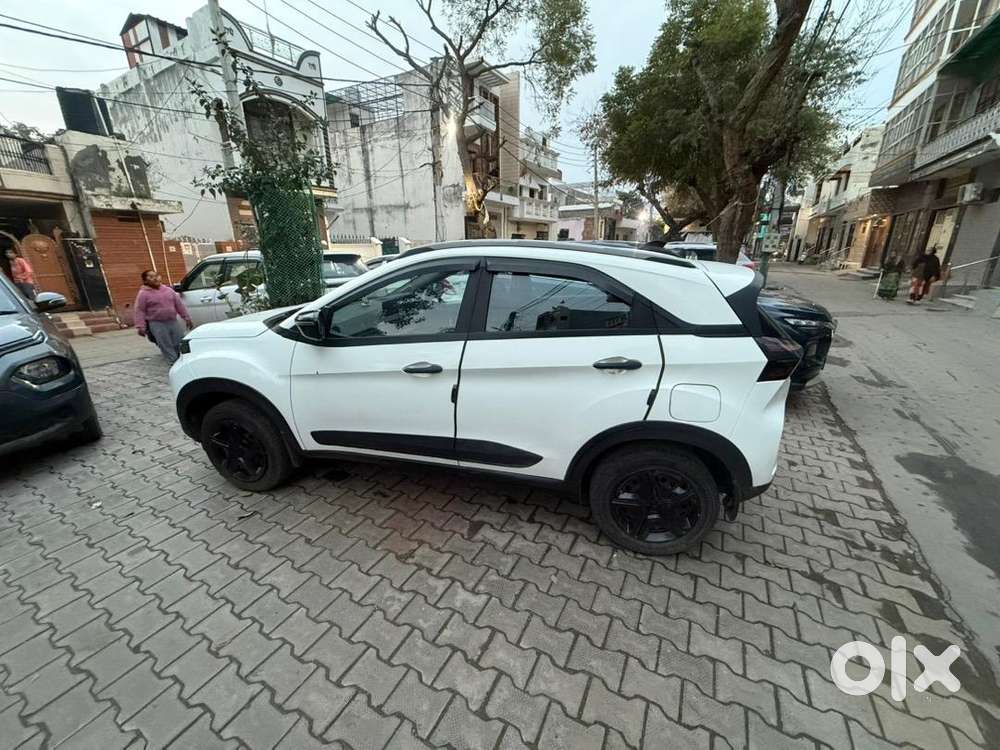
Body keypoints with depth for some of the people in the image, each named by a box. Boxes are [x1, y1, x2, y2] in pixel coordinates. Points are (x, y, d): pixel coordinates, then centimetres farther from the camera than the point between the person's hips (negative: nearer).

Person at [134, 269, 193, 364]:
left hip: (173, 321, 4)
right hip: (157, 324, -4)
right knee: (167, 347, -2)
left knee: (181, 343, 6)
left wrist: (187, 318, 9)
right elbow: (140, 311, -6)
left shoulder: (168, 290, 9)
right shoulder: (143, 294, -3)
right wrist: (141, 326, -14)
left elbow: (179, 305, 12)